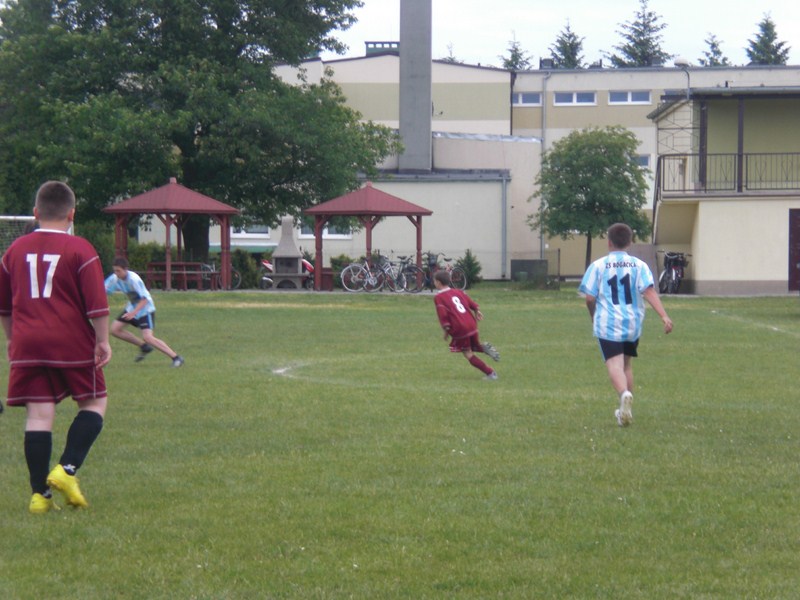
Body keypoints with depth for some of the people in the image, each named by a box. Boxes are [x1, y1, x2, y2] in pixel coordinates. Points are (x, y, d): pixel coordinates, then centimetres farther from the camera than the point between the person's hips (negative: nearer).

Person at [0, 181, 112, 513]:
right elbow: (97, 303, -9)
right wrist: (102, 341, -1)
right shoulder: (80, 250, -4)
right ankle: (67, 469, -6)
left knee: (39, 414, 1)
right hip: (72, 343, -3)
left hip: (27, 345, 3)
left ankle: (40, 493, -2)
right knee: (94, 402, 11)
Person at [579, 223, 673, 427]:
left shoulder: (598, 266, -1)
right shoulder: (639, 265, 3)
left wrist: (594, 317, 17)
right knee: (627, 364, 19)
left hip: (608, 324, -3)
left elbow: (590, 298, -3)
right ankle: (625, 411, 24)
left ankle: (624, 394, -42)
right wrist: (664, 316, -16)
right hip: (633, 324, 3)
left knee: (614, 364, -12)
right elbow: (649, 292, -10)